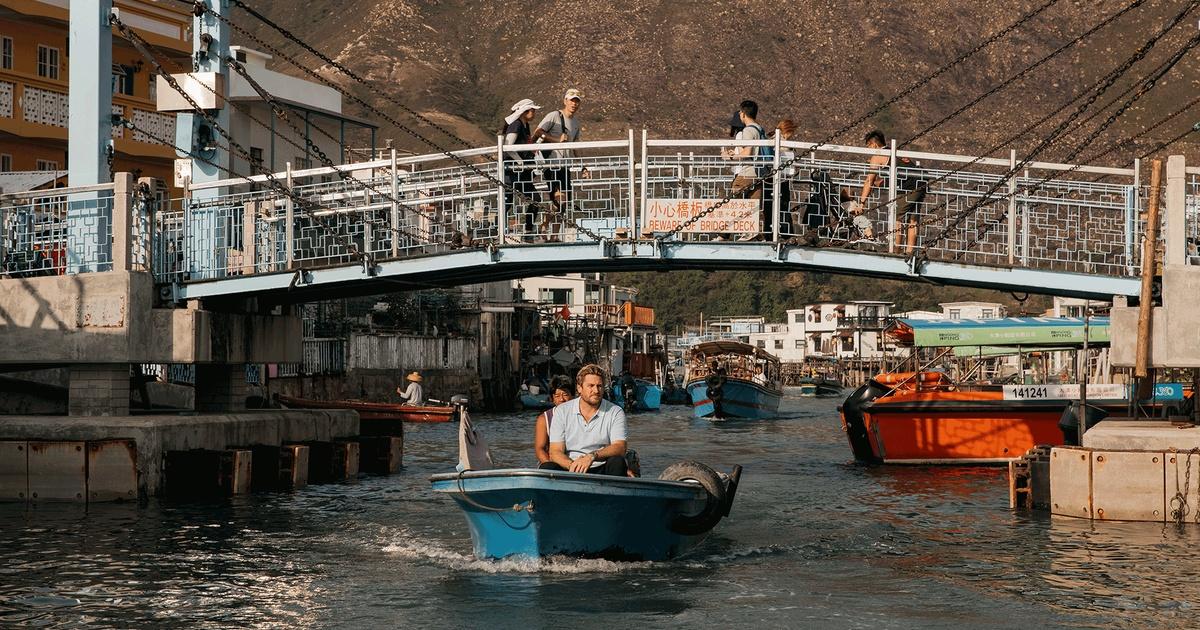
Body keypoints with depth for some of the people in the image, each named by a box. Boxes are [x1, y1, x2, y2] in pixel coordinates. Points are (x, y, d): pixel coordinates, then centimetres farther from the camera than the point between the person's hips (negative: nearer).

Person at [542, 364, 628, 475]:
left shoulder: (615, 412, 3)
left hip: (601, 470, 0)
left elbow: (620, 448, -11)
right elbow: (555, 452, -2)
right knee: (546, 468, -29)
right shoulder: (562, 411, 5)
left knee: (617, 462, -31)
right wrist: (572, 465, -26)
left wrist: (592, 456, -31)